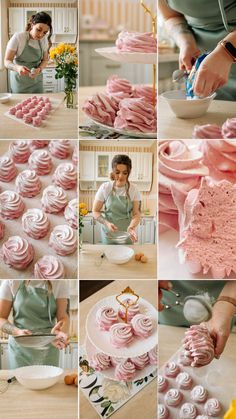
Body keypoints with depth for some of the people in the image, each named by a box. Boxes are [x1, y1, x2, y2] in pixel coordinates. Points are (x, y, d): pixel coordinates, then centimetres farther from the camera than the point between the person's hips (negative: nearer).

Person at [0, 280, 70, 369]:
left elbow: (63, 316, -13)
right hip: (20, 348, 0)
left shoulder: (59, 283, -6)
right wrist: (17, 331, -25)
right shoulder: (11, 282, -7)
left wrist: (61, 331, -36)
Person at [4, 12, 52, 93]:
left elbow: (45, 60, 7)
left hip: (37, 81, 4)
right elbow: (7, 61, -15)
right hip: (20, 83, -4)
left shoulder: (44, 40, -3)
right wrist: (17, 68, -37)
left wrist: (39, 69, -16)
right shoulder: (18, 38, -16)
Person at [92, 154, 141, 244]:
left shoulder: (133, 189, -8)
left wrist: (132, 227, -29)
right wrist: (106, 223, -22)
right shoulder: (105, 188, -10)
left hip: (126, 234, 1)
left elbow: (136, 213, -9)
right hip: (108, 233, 0)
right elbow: (95, 211, -5)